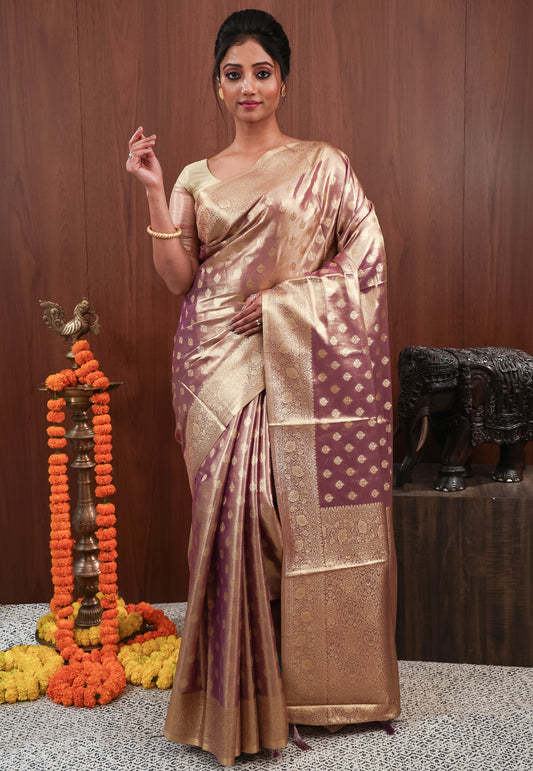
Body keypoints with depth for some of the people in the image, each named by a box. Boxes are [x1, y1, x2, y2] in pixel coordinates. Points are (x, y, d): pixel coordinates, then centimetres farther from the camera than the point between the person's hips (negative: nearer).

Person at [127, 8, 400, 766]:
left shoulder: (323, 164, 7)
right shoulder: (197, 178, 13)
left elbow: (367, 255, -1)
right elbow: (178, 277, 5)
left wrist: (285, 300, -10)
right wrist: (154, 191, -3)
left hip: (298, 369, -1)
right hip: (220, 366, 2)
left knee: (303, 513, 0)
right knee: (232, 513, -1)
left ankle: (310, 679, 19)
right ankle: (240, 698, 13)